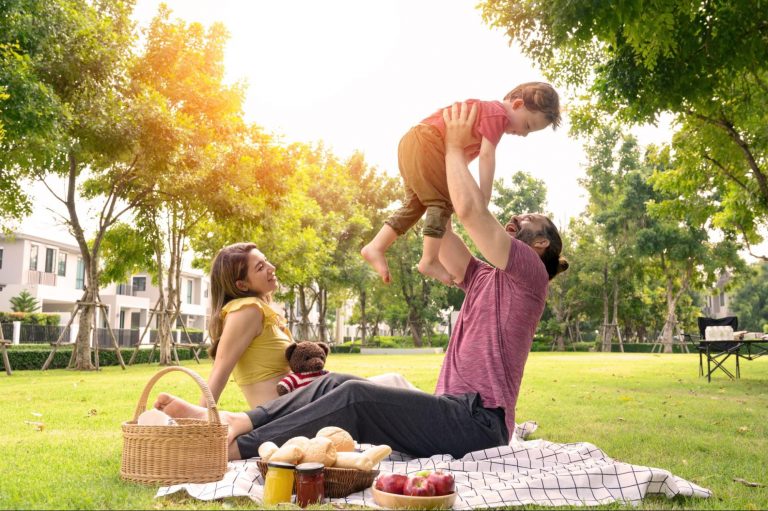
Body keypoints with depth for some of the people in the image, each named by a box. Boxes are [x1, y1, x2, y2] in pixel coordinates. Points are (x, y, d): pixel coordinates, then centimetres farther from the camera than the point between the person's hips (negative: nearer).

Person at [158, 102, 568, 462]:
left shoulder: (529, 272, -2)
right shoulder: (484, 279, 23)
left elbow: (469, 210, -14)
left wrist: (455, 147, -2)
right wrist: (440, 164, 21)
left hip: (477, 421, -8)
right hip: (454, 411, 8)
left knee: (355, 395, -23)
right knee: (338, 383, -5)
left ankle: (236, 448, -23)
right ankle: (233, 422, -14)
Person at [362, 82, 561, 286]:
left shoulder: (487, 110, 22)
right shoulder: (497, 114, -8)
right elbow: (486, 156, -17)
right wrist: (483, 203, -18)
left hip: (410, 142, 10)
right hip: (426, 143, -10)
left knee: (415, 204, 12)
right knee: (443, 201, -9)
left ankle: (376, 246, 8)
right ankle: (430, 260, -11)